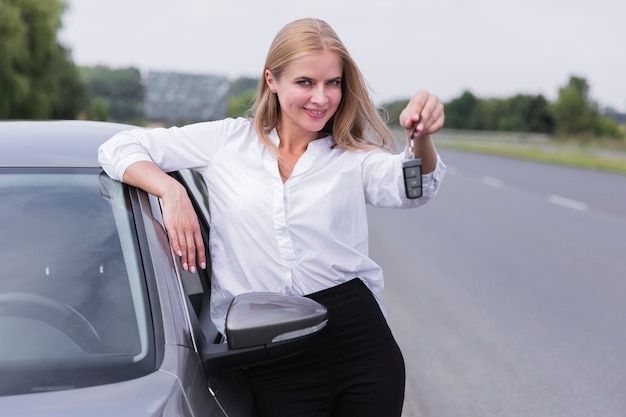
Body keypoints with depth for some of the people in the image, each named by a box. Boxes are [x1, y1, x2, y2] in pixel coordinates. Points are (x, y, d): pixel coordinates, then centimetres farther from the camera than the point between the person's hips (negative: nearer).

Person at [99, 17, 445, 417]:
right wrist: (172, 191, -11)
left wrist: (423, 138, -36)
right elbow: (119, 149, 8)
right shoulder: (228, 140, 7)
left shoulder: (355, 158, 8)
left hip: (361, 345, 1)